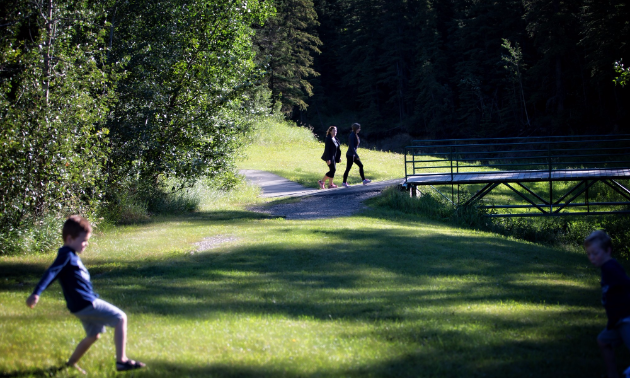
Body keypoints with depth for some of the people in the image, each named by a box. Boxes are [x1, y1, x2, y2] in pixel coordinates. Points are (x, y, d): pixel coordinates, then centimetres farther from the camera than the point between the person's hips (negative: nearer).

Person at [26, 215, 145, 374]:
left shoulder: (71, 255, 13)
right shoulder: (66, 255, -15)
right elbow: (51, 273, -26)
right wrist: (36, 294, -35)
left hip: (83, 305, 10)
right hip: (86, 303, -10)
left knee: (94, 335, 26)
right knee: (120, 318, -8)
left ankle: (71, 363, 34)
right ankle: (121, 360, -13)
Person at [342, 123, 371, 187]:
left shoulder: (355, 135, 10)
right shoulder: (352, 136, -18)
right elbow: (352, 146, -24)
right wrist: (356, 155, -26)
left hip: (353, 155, 10)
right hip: (350, 155, -10)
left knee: (361, 165, 9)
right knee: (348, 168, -2)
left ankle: (364, 180, 11)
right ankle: (344, 182, 7)